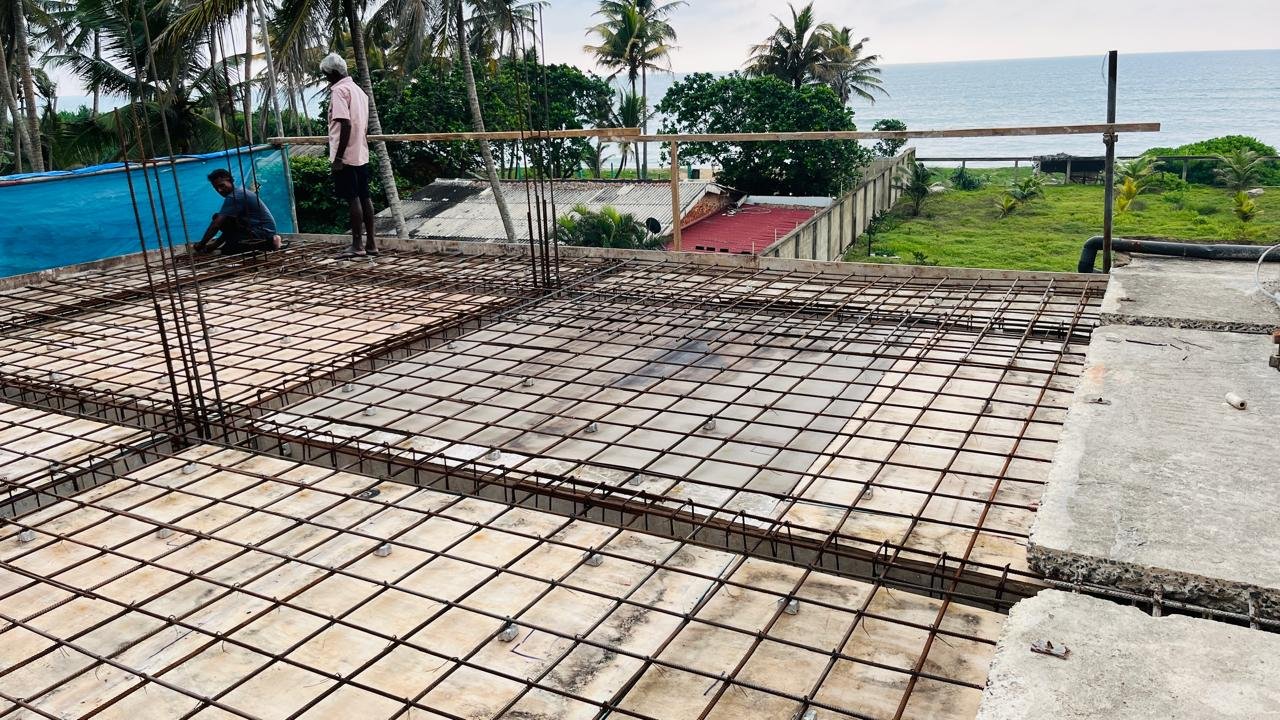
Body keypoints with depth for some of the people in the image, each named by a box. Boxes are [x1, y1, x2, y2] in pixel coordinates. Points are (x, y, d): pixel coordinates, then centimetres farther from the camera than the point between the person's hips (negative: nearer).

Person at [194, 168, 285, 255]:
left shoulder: (234, 197, -15)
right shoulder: (240, 192, 16)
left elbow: (216, 224, -18)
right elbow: (230, 227, 18)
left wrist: (201, 245, -10)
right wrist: (216, 243, 11)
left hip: (263, 232, -10)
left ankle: (269, 243, -13)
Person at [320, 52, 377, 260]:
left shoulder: (339, 90, -11)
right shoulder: (359, 90, 16)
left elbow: (346, 124, -20)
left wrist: (338, 156, -20)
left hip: (346, 155, -8)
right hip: (361, 154, 8)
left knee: (352, 198, -6)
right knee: (364, 197, 9)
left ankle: (357, 245, -3)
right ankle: (370, 244, 12)